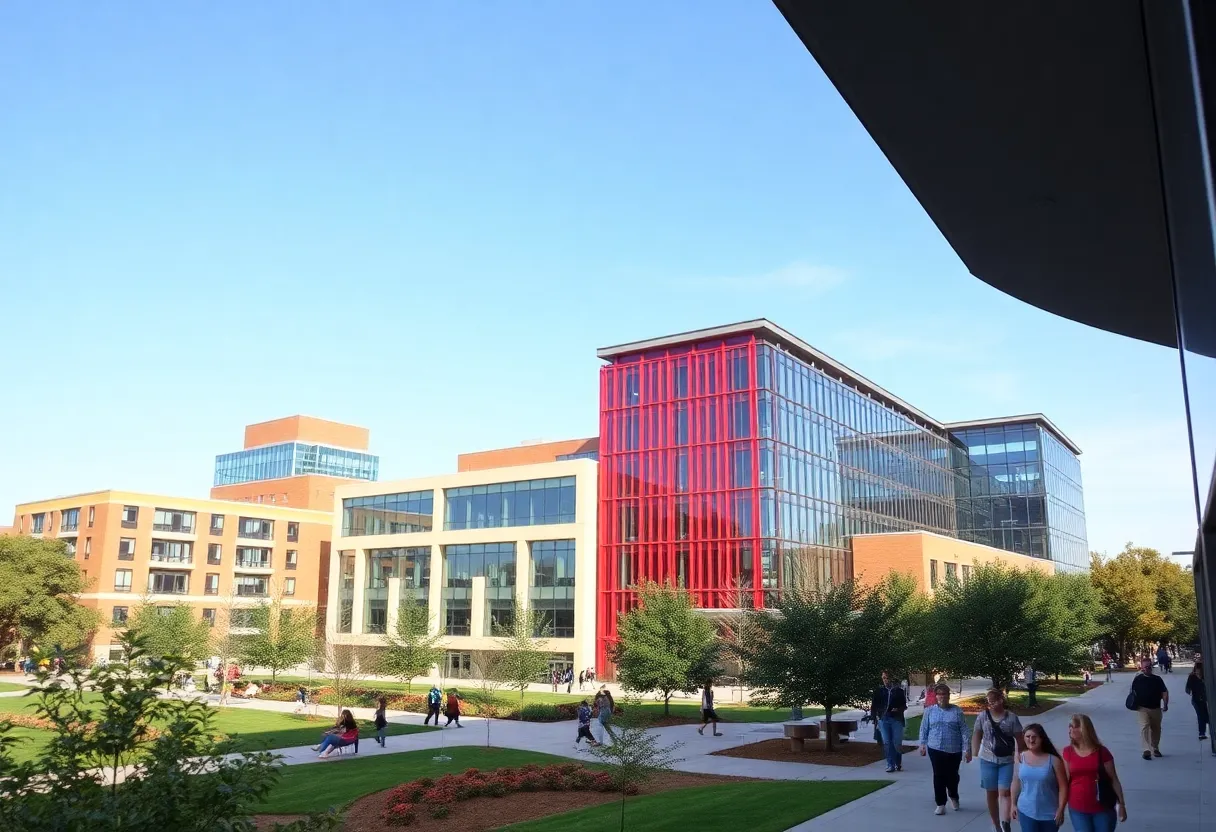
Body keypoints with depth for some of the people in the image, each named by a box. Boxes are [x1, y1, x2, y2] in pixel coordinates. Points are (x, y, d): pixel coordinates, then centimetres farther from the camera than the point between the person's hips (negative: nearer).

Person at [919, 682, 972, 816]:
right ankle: (940, 804, 13)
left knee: (952, 776, 12)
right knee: (939, 776, 1)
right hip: (935, 749, 0)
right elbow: (924, 729, 7)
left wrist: (967, 749, -7)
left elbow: (964, 731, -4)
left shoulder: (957, 711, -3)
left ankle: (953, 797, 40)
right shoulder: (929, 711, 1)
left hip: (954, 750, 0)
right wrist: (923, 744, 4)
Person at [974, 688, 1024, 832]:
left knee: (1004, 792, -11)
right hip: (988, 760, 2)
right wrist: (974, 754, 2)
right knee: (992, 793, 9)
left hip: (1007, 761, -2)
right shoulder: (983, 716, -2)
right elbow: (977, 735, 7)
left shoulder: (1012, 717, -6)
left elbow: (1019, 739, -1)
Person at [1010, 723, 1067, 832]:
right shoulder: (1020, 758, -4)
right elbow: (1016, 782, 6)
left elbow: (1063, 786, -9)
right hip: (1026, 812, 1)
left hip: (1050, 813, -1)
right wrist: (1014, 804, 8)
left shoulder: (1053, 760, -13)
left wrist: (1060, 810, -11)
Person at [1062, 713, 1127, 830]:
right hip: (1077, 809, 1)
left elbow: (1113, 780, 1)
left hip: (1102, 808, -1)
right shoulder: (1068, 752, -1)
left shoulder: (1101, 752, -6)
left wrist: (1121, 804, 0)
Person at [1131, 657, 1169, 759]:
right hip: (1142, 708, -4)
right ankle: (1146, 750, -22)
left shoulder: (1157, 679, 6)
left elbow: (1164, 692, 5)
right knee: (1145, 727, -17)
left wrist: (1165, 704, -5)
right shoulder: (1137, 679, 0)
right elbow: (1133, 693, 5)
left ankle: (1155, 749, 32)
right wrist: (1134, 704, -5)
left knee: (1156, 729, 15)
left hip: (1156, 708, 4)